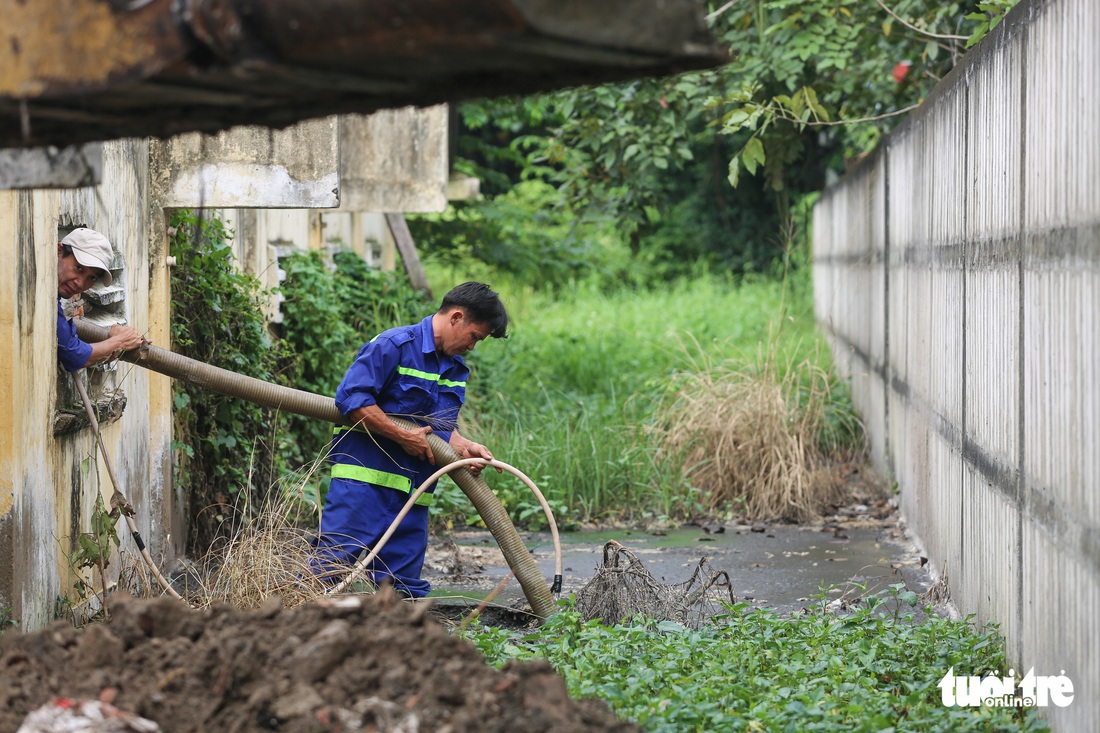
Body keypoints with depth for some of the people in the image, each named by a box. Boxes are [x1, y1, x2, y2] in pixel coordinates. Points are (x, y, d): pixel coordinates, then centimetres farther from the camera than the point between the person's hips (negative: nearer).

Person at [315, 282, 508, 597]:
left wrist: (464, 446, -8)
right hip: (365, 474, -8)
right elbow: (352, 398, -16)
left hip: (413, 492, 8)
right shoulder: (394, 345, -7)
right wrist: (404, 437, -14)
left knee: (404, 588, 5)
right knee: (332, 561, -15)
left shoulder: (457, 370, 19)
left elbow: (443, 427, 15)